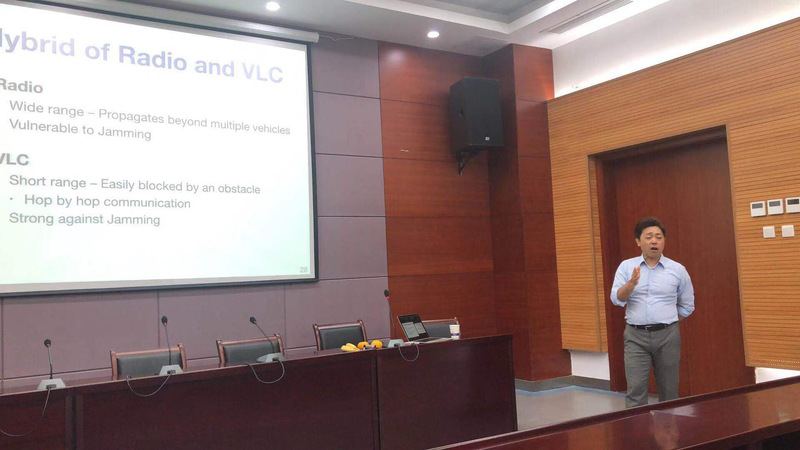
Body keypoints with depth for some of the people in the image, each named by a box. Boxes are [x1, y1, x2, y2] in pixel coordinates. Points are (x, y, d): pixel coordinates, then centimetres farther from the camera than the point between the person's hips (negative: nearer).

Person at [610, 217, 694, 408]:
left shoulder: (678, 270, 5)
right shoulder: (626, 267, 5)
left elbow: (687, 306, 13)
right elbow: (616, 299, -6)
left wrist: (667, 322, 7)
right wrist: (632, 284, -23)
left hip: (667, 336, 1)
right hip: (636, 336, -1)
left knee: (669, 390, 8)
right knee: (635, 390, -6)